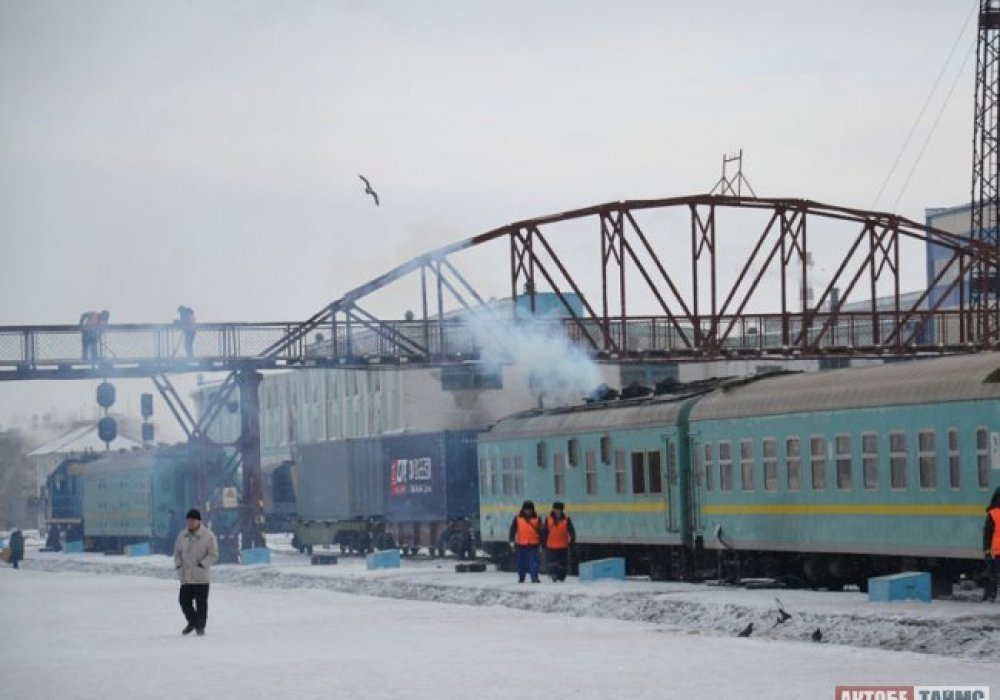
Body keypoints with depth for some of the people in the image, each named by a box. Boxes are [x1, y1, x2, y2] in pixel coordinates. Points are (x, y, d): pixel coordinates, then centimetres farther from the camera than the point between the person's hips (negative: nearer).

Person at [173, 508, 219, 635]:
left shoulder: (208, 536, -5)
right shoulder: (182, 535, 10)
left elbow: (213, 555, -6)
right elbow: (177, 552, 19)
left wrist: (201, 564, -16)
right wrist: (178, 565, 3)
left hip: (201, 577, -4)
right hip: (186, 576, 4)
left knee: (201, 602, -2)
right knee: (184, 601, 5)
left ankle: (200, 626, 11)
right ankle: (192, 622, 26)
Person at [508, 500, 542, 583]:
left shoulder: (536, 519, 3)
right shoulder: (518, 518, 1)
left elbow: (540, 531, 7)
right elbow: (513, 529, 0)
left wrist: (541, 541, 8)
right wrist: (512, 540, -6)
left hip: (533, 544, -1)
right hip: (521, 544, 1)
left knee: (534, 561, -9)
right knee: (521, 562, 10)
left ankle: (534, 578, -9)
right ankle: (521, 578, 25)